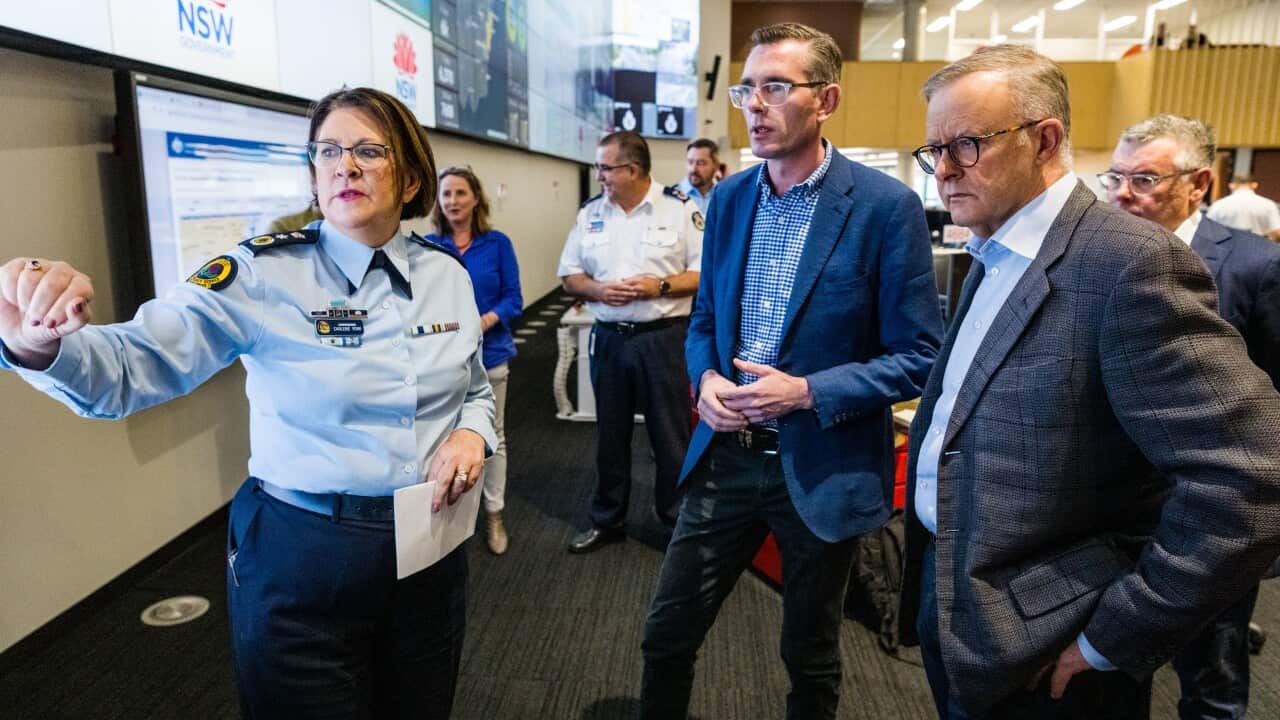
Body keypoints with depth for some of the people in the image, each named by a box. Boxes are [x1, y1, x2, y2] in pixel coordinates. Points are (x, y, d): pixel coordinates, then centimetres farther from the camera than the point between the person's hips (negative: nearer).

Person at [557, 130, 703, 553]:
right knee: (610, 436, 15)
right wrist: (597, 289, -11)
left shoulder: (679, 209, -6)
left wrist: (661, 285, -19)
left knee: (670, 436, 5)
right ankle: (606, 521, 31)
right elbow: (569, 275, 10)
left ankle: (677, 522, 22)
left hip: (664, 338, -4)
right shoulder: (590, 213, 6)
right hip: (609, 338, 4)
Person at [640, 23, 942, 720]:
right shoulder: (729, 197, 4)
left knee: (809, 657, 18)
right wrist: (706, 379, -9)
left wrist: (807, 392, -21)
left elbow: (918, 357, -10)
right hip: (726, 454, 4)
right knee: (666, 633, 12)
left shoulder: (886, 206, -12)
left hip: (824, 468, -4)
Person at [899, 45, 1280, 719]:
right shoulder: (991, 257, 7)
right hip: (946, 598, 8)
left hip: (1040, 659, -7)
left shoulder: (1132, 262, -20)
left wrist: (1113, 638, -19)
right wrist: (931, 583, 6)